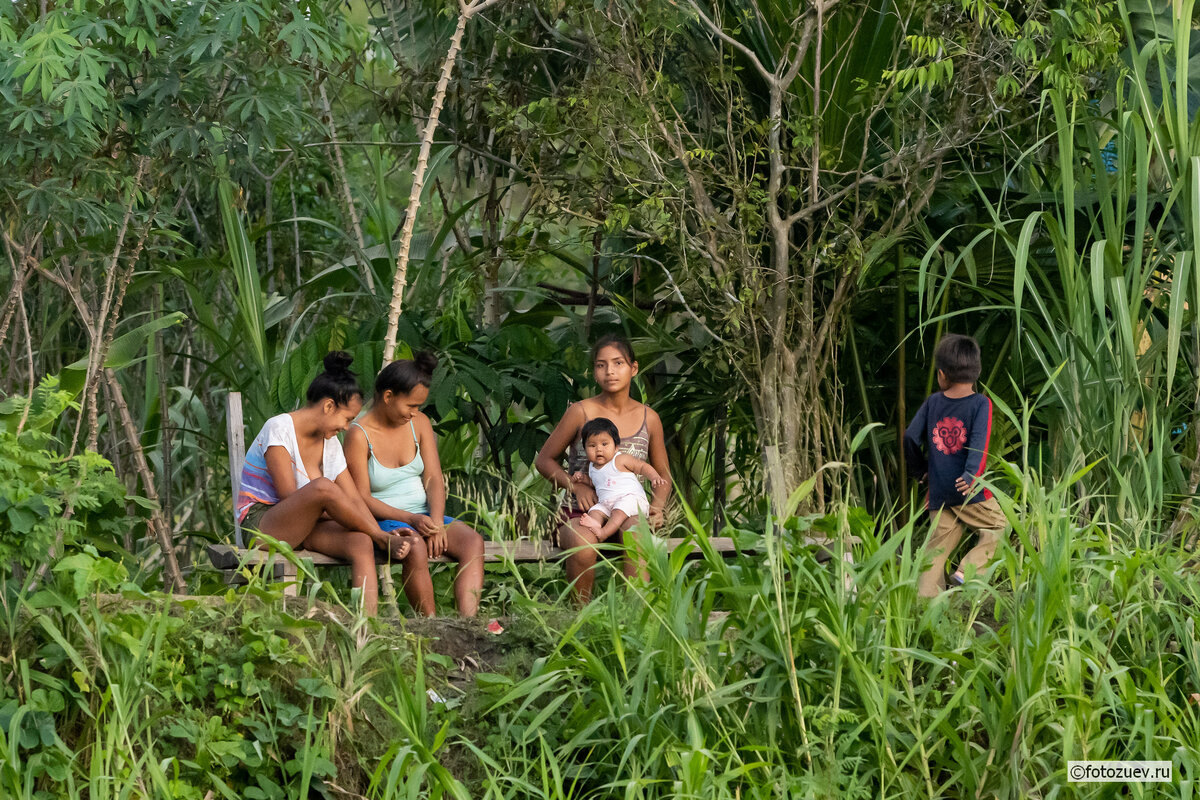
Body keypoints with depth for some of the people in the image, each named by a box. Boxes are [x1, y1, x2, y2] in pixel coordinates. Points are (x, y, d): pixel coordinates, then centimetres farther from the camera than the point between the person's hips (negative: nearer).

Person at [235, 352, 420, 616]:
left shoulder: (330, 444, 12)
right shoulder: (279, 429, -12)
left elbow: (353, 500, 8)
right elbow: (289, 495, -17)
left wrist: (378, 534, -13)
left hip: (303, 529, 7)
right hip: (262, 523, -7)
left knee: (361, 543, -26)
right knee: (323, 487, -35)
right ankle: (384, 539, -17)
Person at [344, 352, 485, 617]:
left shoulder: (419, 423, 9)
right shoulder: (360, 435, -9)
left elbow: (433, 479, 3)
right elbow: (362, 498, -12)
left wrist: (436, 523, -16)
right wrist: (411, 519, -24)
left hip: (424, 515, 6)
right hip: (383, 521, -6)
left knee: (472, 540, -23)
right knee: (415, 545, -38)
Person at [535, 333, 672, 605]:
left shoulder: (648, 419, 8)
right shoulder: (581, 412, 0)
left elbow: (663, 475, 19)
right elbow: (544, 460, 8)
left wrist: (657, 507, -2)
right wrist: (576, 486, -9)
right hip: (580, 511, -2)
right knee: (583, 547, -36)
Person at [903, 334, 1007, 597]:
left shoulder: (932, 402, 6)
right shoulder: (980, 403, -5)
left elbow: (910, 437, 5)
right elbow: (979, 441, -19)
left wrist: (921, 471, 19)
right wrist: (972, 475, -27)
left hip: (938, 493, 4)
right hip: (970, 492, -4)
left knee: (937, 547, 8)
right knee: (997, 526, 15)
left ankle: (925, 597, 1)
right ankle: (967, 570, 0)